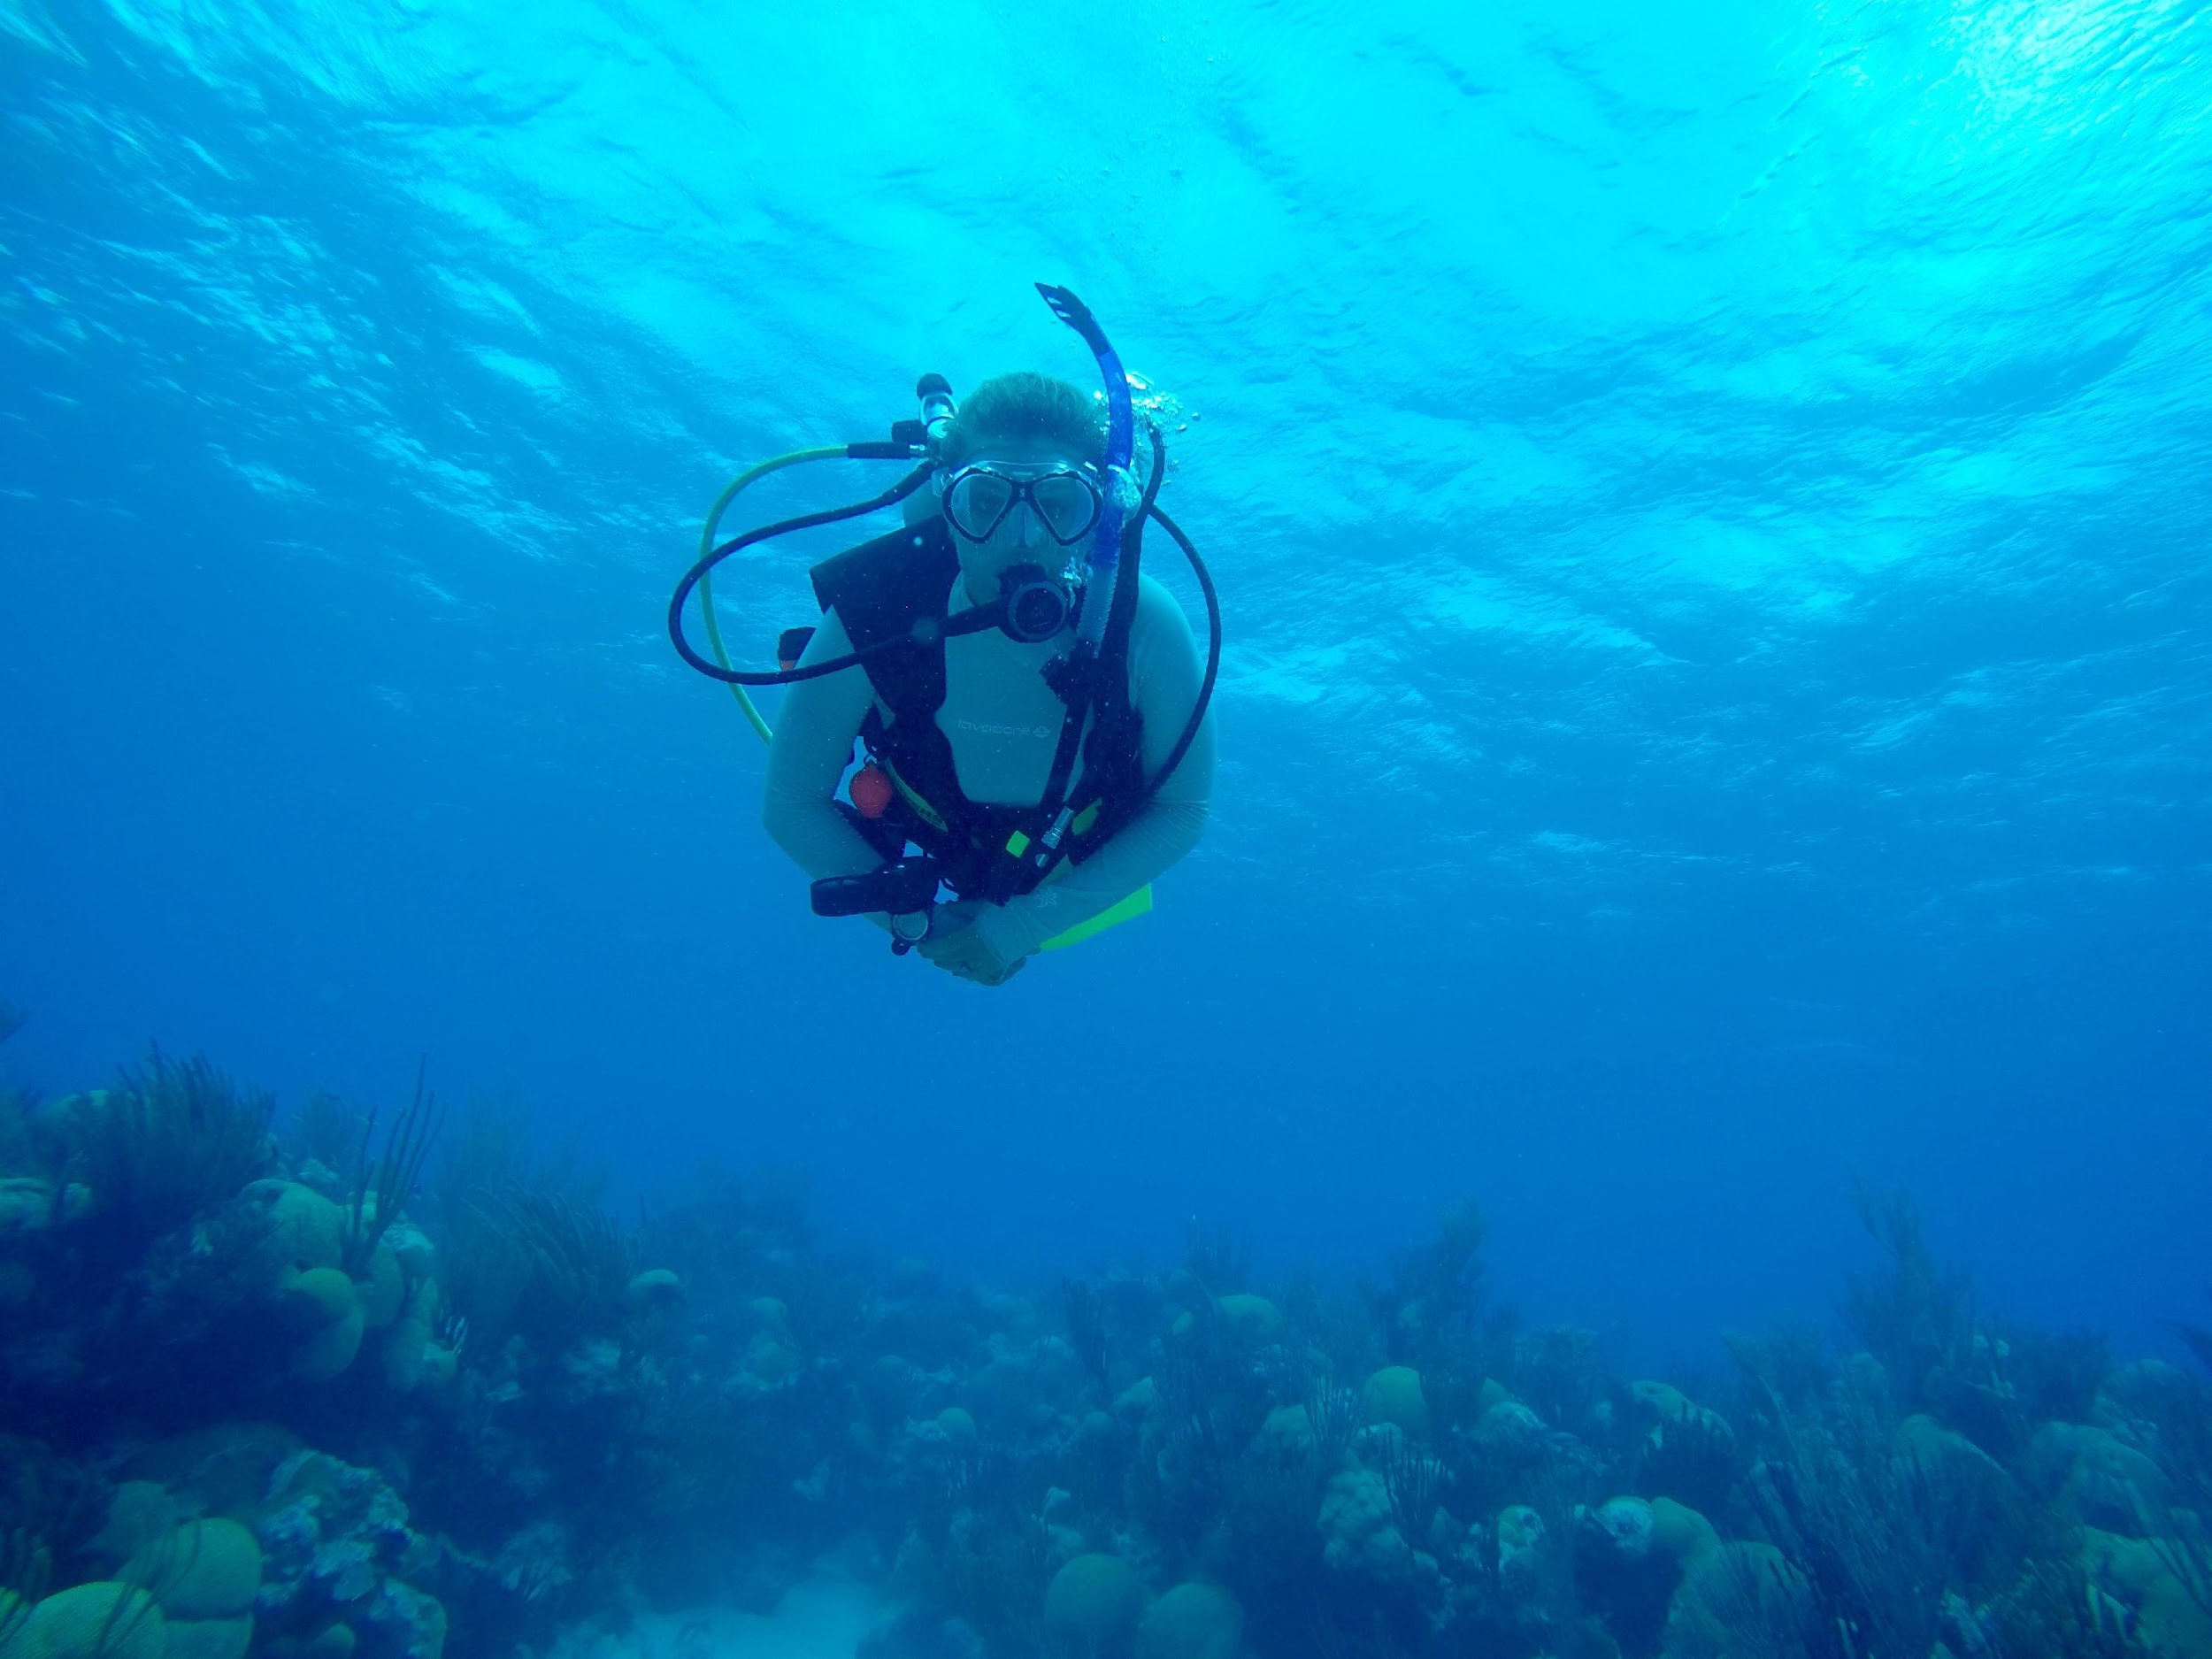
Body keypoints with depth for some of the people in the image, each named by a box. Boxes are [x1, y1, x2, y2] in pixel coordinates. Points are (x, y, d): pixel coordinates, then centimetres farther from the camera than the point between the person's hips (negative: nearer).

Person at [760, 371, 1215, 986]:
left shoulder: (1145, 625, -38)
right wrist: (914, 919, -21)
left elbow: (1182, 812, -24)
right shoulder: (871, 619, -38)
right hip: (933, 862, 0)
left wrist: (1029, 923, -28)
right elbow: (790, 804, -22)